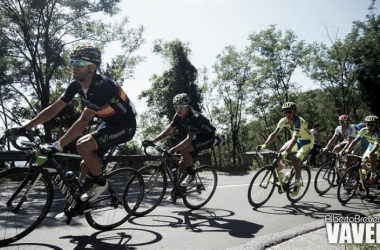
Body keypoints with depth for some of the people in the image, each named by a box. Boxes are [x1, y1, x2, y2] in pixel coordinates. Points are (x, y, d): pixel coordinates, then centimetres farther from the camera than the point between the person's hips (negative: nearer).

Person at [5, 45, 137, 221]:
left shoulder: (101, 85, -30)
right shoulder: (76, 85, -5)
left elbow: (83, 121, -36)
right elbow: (53, 109, -3)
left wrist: (57, 145, -39)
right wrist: (24, 128, -7)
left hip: (125, 126, -8)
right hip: (109, 123, 8)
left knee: (83, 145, -26)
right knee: (86, 164, 8)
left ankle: (100, 182, -3)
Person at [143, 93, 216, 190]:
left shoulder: (195, 117, -33)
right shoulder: (178, 116, -11)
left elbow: (189, 138, -40)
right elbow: (167, 131, -10)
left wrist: (172, 150, -48)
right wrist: (152, 141, -22)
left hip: (207, 137, -7)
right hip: (197, 136, 8)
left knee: (183, 149, -32)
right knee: (181, 165, 0)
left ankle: (191, 173, -13)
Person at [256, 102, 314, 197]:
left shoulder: (298, 121, -34)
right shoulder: (284, 120, -16)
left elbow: (294, 139, -44)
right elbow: (274, 134, -21)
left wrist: (286, 152, -56)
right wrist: (264, 145, -34)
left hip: (307, 141, -6)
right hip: (297, 140, 6)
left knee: (295, 161, -22)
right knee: (280, 152, -13)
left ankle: (298, 184, -1)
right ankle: (279, 174, 8)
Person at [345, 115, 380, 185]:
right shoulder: (364, 131, -21)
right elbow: (355, 141, -24)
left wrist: (369, 154, -59)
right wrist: (347, 150, -37)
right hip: (371, 146, 5)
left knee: (373, 157, -34)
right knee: (363, 165, -6)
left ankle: (373, 177, -19)